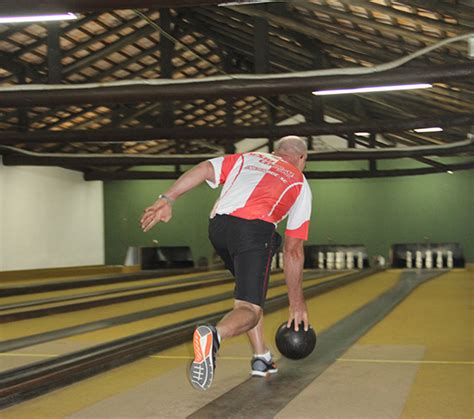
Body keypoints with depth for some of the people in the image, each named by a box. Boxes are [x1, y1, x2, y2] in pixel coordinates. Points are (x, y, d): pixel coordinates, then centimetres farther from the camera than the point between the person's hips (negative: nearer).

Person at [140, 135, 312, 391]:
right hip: (254, 229, -4)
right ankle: (213, 335, -38)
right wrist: (297, 301, 27)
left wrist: (167, 199, 6)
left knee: (250, 291, 27)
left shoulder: (248, 158, 31)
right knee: (249, 309, -6)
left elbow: (204, 169, 11)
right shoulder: (300, 185, 25)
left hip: (218, 226, 4)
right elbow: (293, 251, 21)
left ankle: (261, 358, 28)